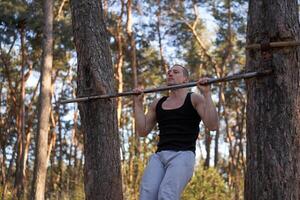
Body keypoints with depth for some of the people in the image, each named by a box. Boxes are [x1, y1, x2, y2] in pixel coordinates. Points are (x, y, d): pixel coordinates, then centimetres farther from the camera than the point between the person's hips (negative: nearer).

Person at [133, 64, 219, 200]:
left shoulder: (194, 99, 7)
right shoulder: (157, 104, 22)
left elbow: (213, 126, -6)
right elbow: (142, 131, 20)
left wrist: (206, 93, -11)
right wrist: (138, 102, 16)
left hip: (183, 156, -4)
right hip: (159, 156, 5)